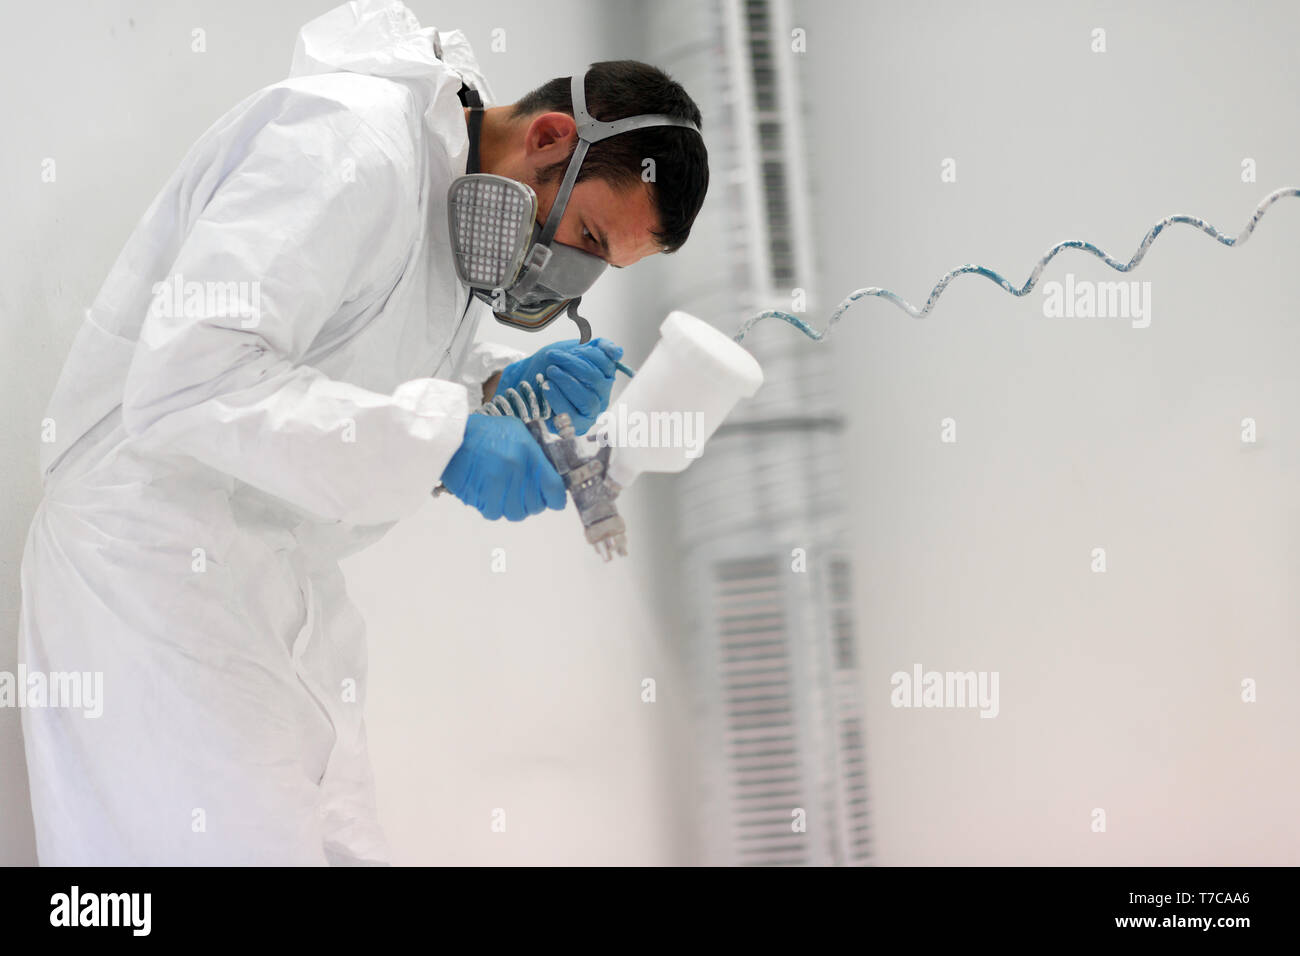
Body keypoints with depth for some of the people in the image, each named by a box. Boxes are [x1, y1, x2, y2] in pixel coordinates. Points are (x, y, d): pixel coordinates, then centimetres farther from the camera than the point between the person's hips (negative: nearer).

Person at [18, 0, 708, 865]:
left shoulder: (461, 196, 10)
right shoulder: (351, 143, -20)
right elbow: (187, 379, -30)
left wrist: (499, 389, -1)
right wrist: (445, 439, -29)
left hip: (285, 587, 10)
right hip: (158, 560, -10)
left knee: (342, 846, 9)